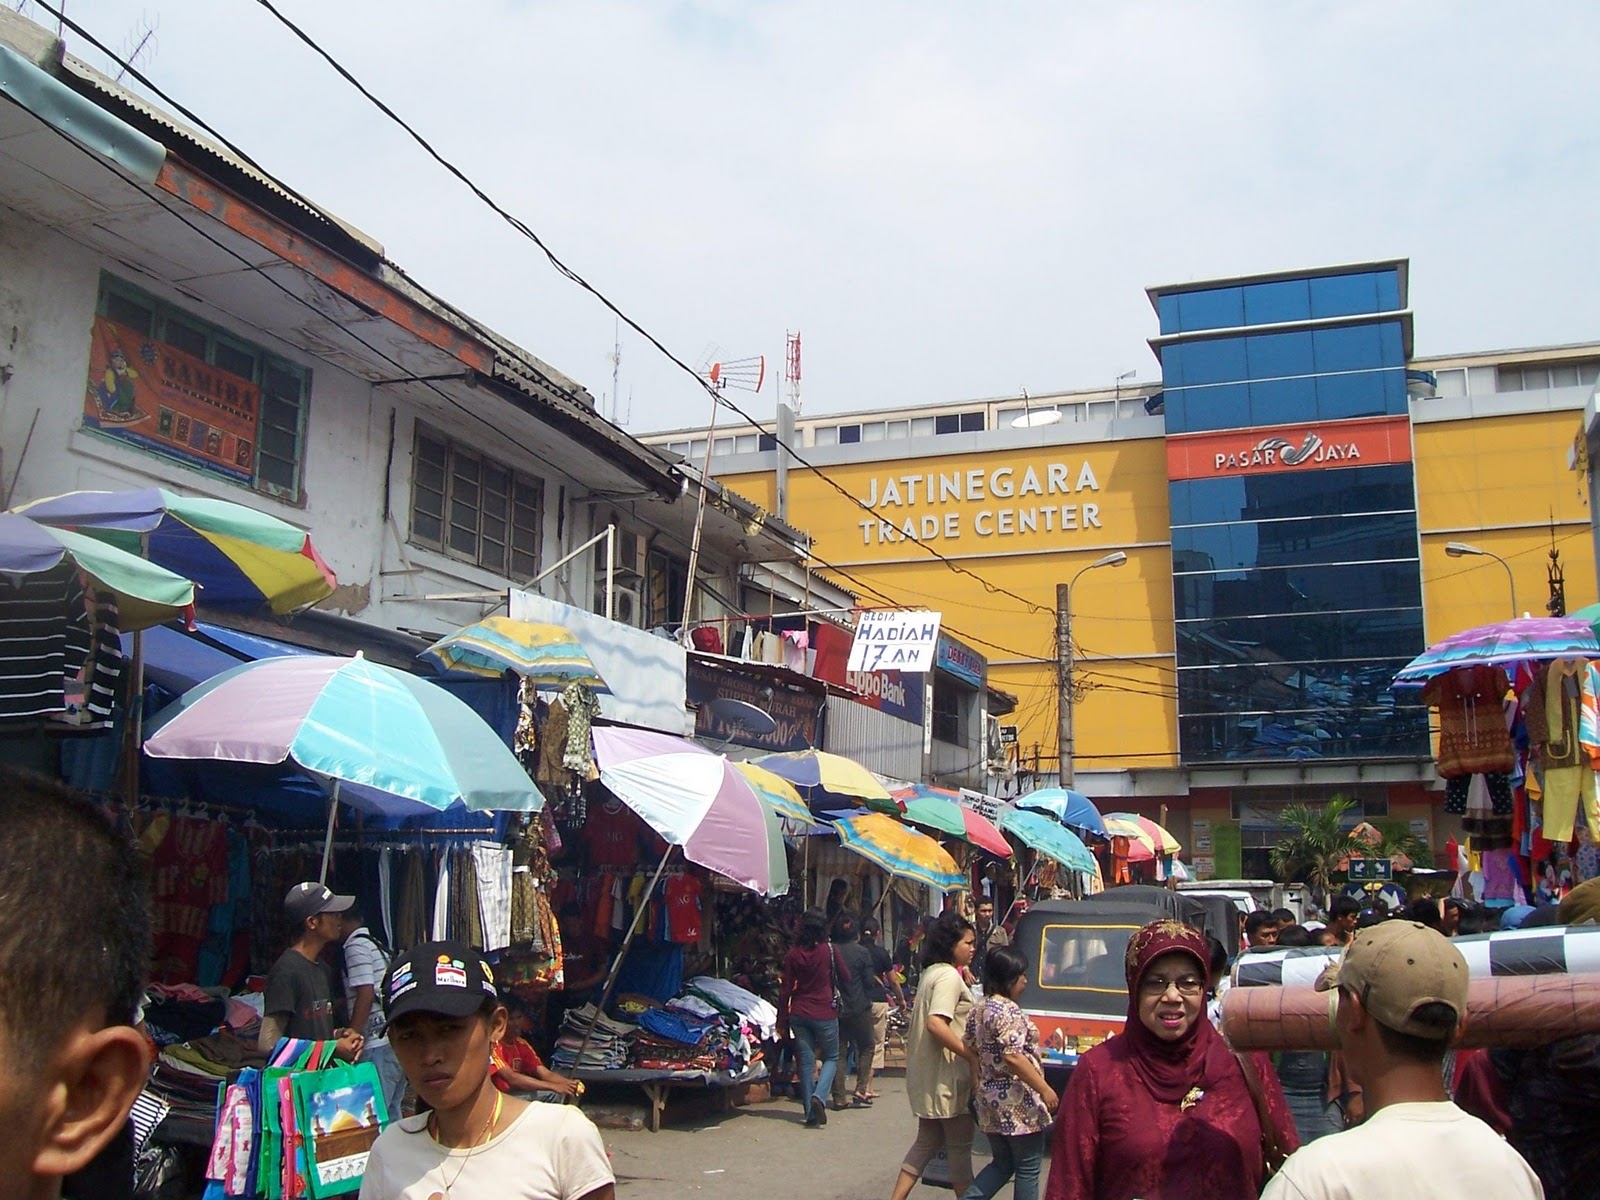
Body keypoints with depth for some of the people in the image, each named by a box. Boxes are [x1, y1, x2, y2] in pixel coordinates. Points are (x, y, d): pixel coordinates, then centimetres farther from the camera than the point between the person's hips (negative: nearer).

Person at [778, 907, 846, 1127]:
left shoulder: (793, 955, -2)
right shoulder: (829, 950, -7)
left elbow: (785, 990, 0)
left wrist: (781, 1022, 6)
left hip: (799, 1015, 2)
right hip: (825, 1013, -2)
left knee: (806, 1062, 9)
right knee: (831, 1058, 13)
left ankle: (811, 1113, 10)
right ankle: (818, 1097, -10)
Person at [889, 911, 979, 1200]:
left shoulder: (931, 972, 13)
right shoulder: (950, 976, -16)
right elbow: (936, 1024, -27)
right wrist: (973, 1057, -25)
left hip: (927, 1073, 9)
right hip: (946, 1074, -9)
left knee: (927, 1141, 15)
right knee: (960, 1145, 2)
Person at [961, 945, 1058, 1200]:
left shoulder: (978, 1011, 9)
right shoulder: (1008, 1011, -19)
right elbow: (1012, 1057, -25)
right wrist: (1045, 1089, -19)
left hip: (990, 1100, 9)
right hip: (1018, 1103, -8)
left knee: (1001, 1164, 19)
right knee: (1028, 1170, 6)